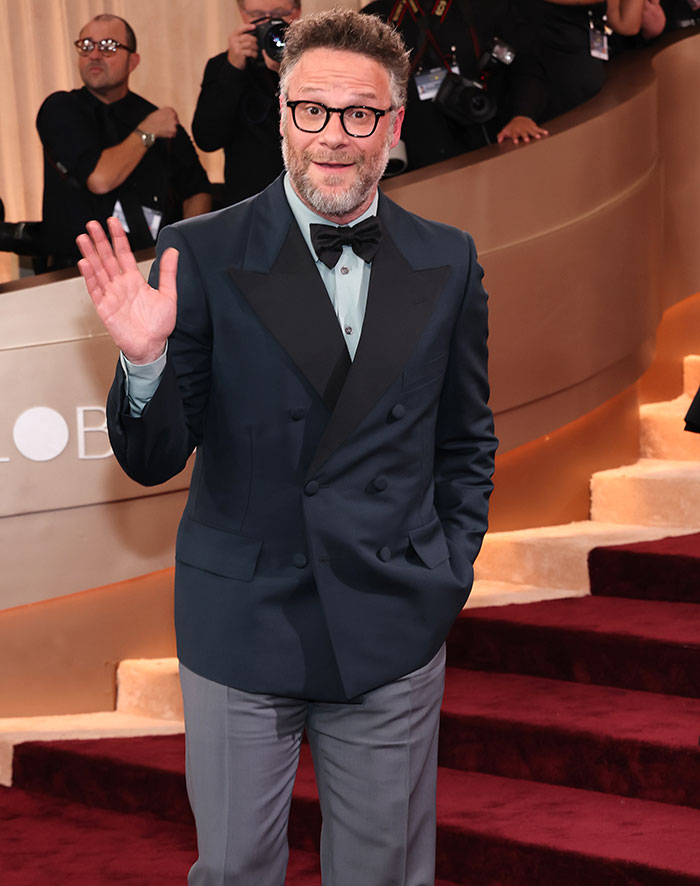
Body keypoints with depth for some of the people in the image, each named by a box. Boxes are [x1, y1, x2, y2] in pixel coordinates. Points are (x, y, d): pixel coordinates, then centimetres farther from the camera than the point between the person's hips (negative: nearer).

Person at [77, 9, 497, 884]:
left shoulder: (446, 262, 2)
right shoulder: (201, 254, -8)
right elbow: (152, 461, -8)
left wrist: (450, 570, 4)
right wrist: (145, 360, -26)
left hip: (393, 630, 2)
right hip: (241, 623, -2)